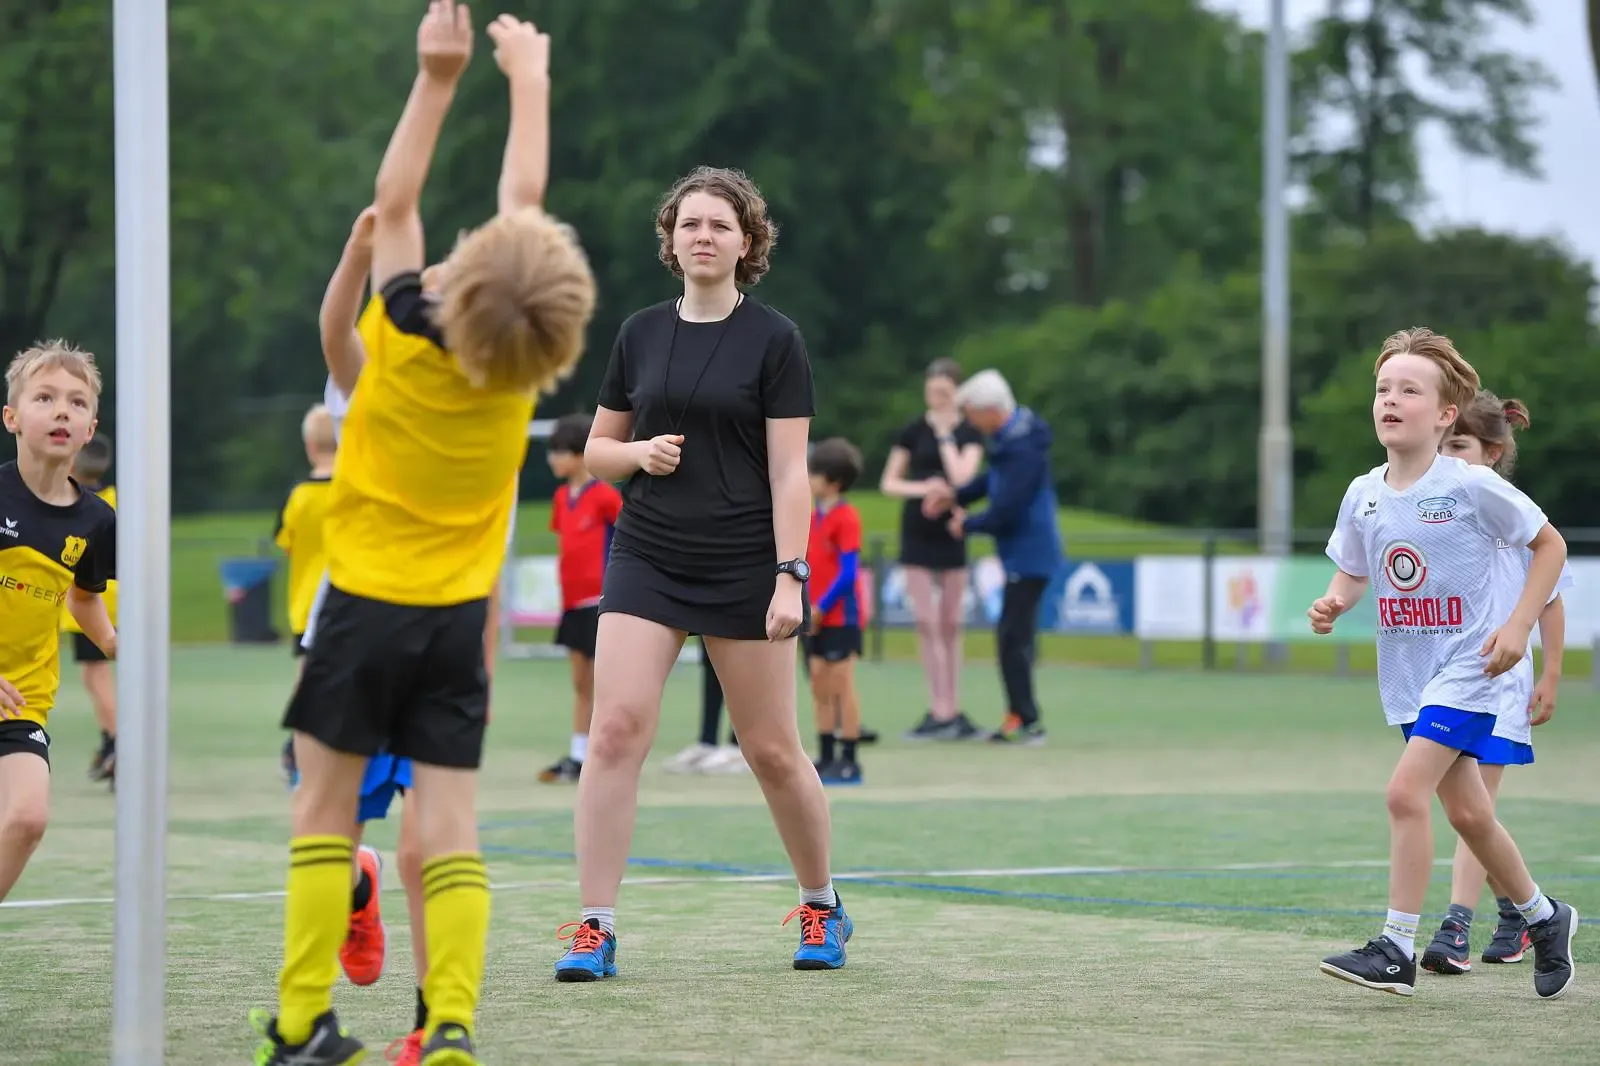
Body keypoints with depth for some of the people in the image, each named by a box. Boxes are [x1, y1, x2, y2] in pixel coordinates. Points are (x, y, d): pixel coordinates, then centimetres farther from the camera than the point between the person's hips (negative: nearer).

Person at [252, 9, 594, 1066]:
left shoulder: (408, 333, -14)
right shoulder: (526, 358, -8)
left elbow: (395, 204, -2)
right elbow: (524, 201, 4)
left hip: (364, 608, -2)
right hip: (460, 619, 2)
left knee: (327, 811, 5)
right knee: (450, 825, 1)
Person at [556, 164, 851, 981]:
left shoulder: (775, 340, -3)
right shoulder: (640, 333, 8)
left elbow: (788, 470, -7)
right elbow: (597, 449, 15)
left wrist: (790, 576, -14)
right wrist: (639, 453, -7)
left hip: (744, 567, -3)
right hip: (646, 559, 3)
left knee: (772, 751, 5)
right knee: (616, 728, -13)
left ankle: (821, 907, 27)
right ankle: (594, 929, -10)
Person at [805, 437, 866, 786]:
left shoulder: (846, 517, -12)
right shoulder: (812, 516, 11)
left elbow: (847, 572, -16)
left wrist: (821, 607, -17)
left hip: (840, 617, -8)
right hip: (815, 619, 8)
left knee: (842, 686, -4)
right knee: (820, 688, 9)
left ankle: (848, 761, 0)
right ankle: (827, 759, 15)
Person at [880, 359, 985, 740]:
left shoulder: (969, 434, 1)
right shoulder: (914, 431, 2)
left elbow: (961, 476, -15)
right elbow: (888, 483, 3)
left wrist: (945, 435, -10)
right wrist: (920, 488, -14)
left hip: (952, 533, 0)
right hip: (917, 534, 0)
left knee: (950, 624, 5)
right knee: (926, 622, -6)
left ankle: (950, 712, 10)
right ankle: (940, 711, -5)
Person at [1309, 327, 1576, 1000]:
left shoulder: (1473, 487, -14)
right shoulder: (1363, 496, 1)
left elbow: (1549, 545, -3)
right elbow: (1353, 572, 15)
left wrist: (1519, 625, -12)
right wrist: (1334, 604, -7)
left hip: (1467, 667, -6)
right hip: (1407, 675, 6)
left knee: (1406, 792, -20)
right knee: (1466, 812, 15)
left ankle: (1397, 950, -14)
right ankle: (1545, 918, 36)